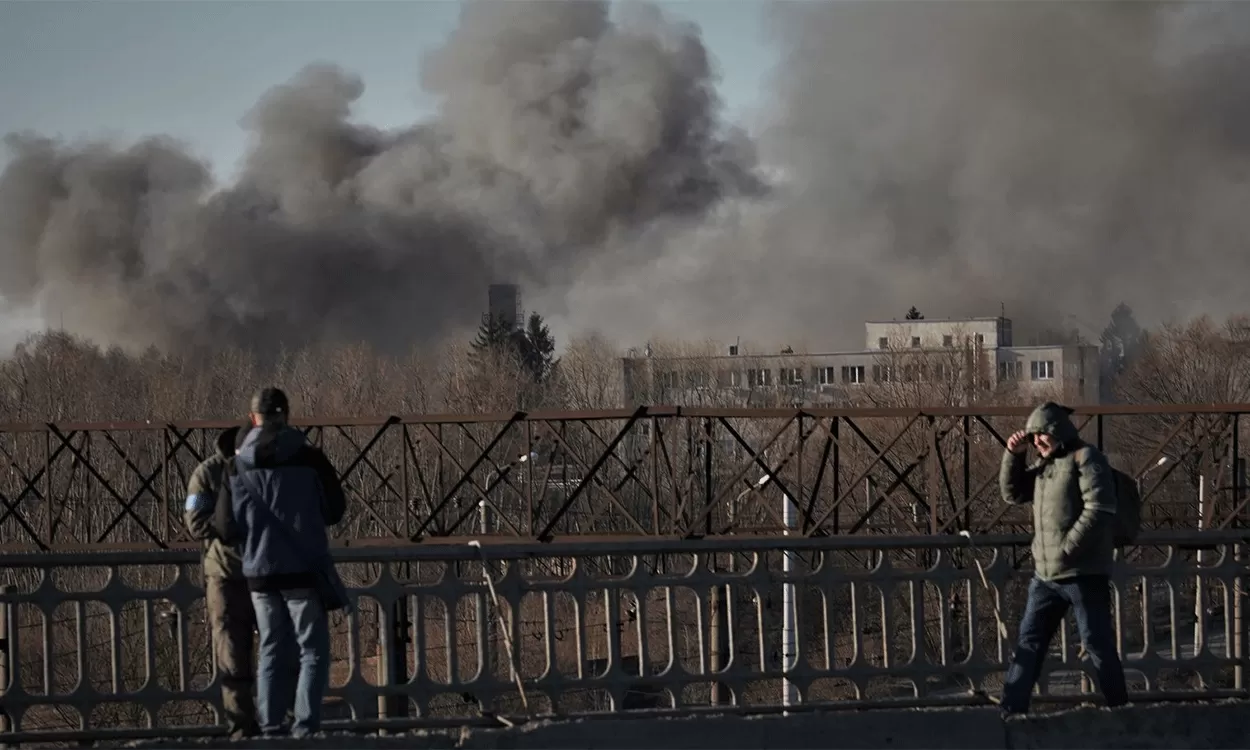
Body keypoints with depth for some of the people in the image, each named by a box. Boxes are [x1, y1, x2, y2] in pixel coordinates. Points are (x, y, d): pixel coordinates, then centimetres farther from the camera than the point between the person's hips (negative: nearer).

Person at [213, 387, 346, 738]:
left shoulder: (238, 467, -2)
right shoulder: (309, 459, -9)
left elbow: (226, 529, 0)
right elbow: (335, 511, 2)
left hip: (260, 574, 3)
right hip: (305, 571, -3)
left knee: (272, 651, 14)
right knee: (313, 650, 4)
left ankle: (272, 725, 9)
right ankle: (305, 725, -6)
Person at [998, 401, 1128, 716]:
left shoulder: (1085, 458, -9)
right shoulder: (1045, 465, 17)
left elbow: (1099, 509, -18)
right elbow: (1013, 493, 21)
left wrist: (1067, 548, -19)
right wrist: (1013, 455, 7)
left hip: (1084, 573, -8)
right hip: (1045, 575, 8)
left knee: (1098, 643, -3)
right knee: (1029, 643, 7)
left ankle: (1119, 710, 6)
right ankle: (1011, 711, 9)